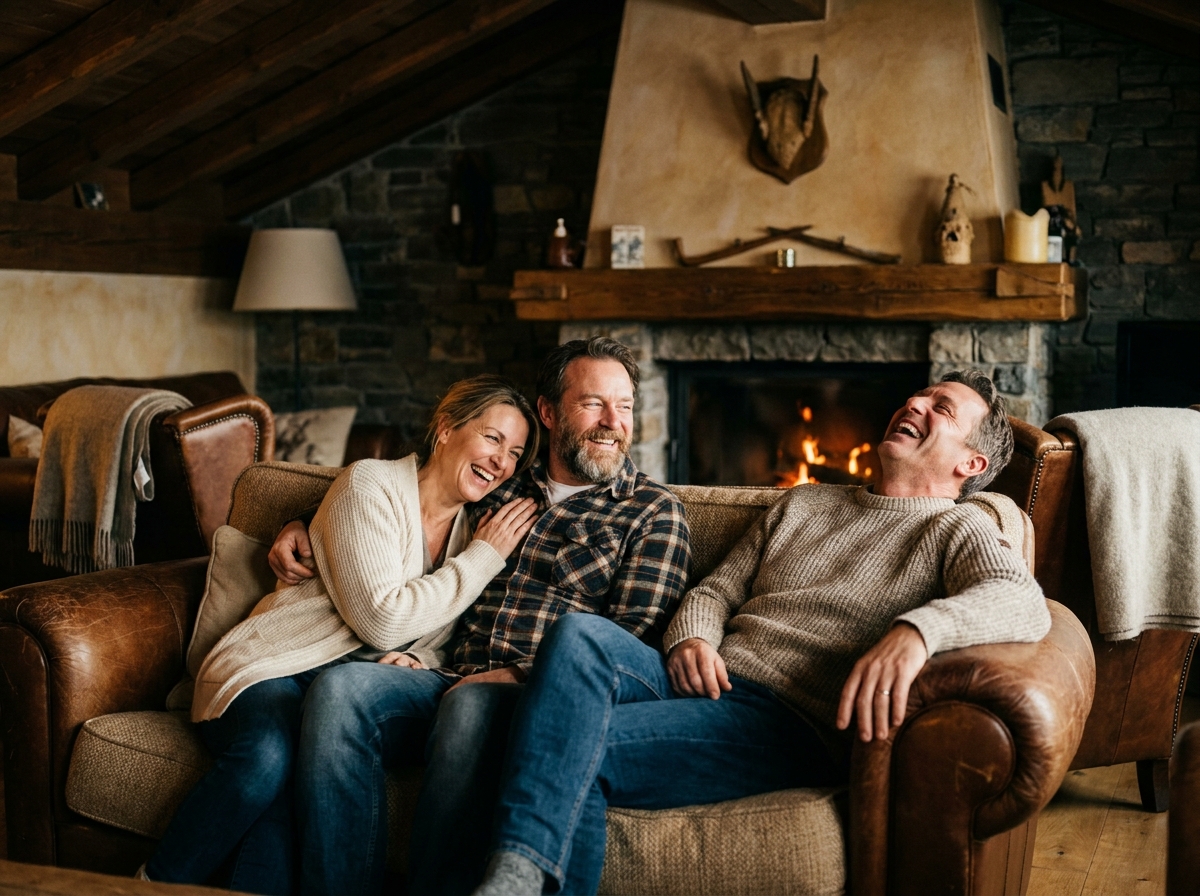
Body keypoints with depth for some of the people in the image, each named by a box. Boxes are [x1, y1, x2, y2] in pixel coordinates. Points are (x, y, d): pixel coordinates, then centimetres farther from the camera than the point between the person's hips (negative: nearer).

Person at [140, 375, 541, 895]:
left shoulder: (472, 530, 15)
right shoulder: (369, 486, -5)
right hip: (270, 669, -3)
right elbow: (380, 620, -13)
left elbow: (440, 641, 16)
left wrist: (416, 661, -8)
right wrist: (484, 559, -7)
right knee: (267, 758, -37)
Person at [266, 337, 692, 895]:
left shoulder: (654, 511, 11)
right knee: (341, 689, -27)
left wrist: (519, 677, -13)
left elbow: (633, 642, -1)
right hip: (453, 681, 4)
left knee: (474, 707, -39)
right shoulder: (502, 491, 24)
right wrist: (302, 528, 20)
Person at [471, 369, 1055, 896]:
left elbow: (1023, 603, -12)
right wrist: (691, 639, 1)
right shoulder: (802, 505, 29)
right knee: (580, 635, -29)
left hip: (793, 722, -5)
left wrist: (915, 630, -33)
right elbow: (715, 590, 27)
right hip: (703, 682, 6)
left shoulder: (957, 528, 9)